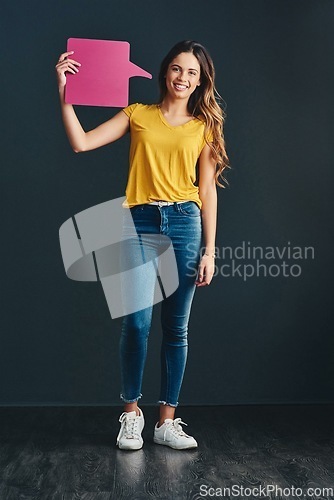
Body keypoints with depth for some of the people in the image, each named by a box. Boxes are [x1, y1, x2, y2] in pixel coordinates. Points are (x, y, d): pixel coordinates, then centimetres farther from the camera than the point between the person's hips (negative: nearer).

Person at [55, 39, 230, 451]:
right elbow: (81, 143, 0)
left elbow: (207, 190, 7)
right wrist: (64, 92, -6)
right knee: (137, 321, -10)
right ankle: (131, 413, 12)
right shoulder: (137, 115, 10)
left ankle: (167, 422, 15)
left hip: (185, 224, 1)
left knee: (176, 328, 3)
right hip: (141, 223, -1)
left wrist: (209, 250, 2)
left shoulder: (204, 126, 12)